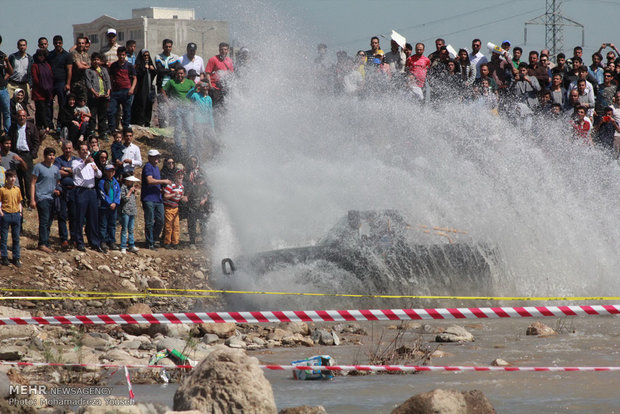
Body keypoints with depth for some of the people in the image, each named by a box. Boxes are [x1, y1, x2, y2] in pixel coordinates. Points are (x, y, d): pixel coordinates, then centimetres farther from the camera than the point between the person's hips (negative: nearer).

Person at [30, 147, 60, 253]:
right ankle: (43, 244, -16)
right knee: (44, 221, -14)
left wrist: (58, 190, 3)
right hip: (42, 197, -6)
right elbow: (33, 183, -4)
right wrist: (32, 200, -10)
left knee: (49, 223, 8)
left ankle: (46, 244, 14)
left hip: (52, 198, 6)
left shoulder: (56, 169, 16)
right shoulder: (39, 167, -2)